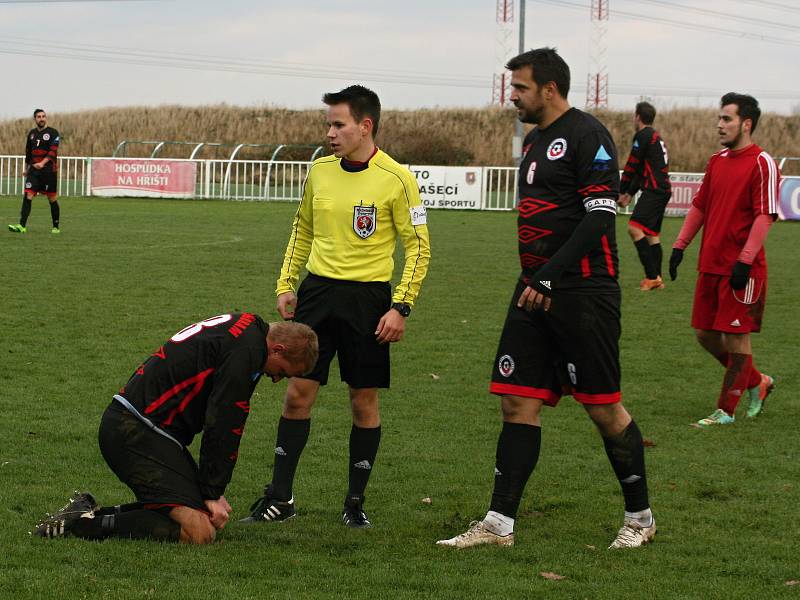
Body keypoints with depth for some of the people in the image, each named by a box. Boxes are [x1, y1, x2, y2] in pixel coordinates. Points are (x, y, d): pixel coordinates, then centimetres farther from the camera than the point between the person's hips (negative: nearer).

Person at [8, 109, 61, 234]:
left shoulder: (53, 133, -4)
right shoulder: (32, 133, 13)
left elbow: (53, 151, -14)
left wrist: (43, 163, -26)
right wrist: (26, 168, 24)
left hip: (49, 170, -4)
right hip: (34, 171, 4)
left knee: (52, 199, 2)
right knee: (27, 196, -10)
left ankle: (56, 227, 15)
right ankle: (22, 226, -16)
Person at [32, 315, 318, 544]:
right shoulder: (247, 350, -12)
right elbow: (224, 425, -14)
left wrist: (213, 491, 20)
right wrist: (212, 493, -7)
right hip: (137, 433, -11)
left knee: (213, 515, 8)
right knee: (200, 533, -18)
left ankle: (94, 514, 5)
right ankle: (84, 524, -16)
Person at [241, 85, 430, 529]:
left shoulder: (396, 179, -8)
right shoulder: (320, 171, 7)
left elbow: (418, 247, -6)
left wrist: (401, 306, -13)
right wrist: (286, 285, 12)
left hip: (368, 297, -4)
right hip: (318, 290, 4)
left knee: (364, 401, 3)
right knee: (298, 394, 1)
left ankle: (356, 504, 14)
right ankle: (279, 498, 9)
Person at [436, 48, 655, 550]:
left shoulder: (586, 135, -10)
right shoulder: (536, 140, 18)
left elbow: (600, 215, -18)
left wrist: (550, 276, -20)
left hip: (583, 293, -9)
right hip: (536, 291, 9)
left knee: (603, 408, -1)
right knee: (519, 402, 3)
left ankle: (641, 518, 13)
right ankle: (499, 523, 4)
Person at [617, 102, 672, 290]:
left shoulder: (643, 136, -9)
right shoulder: (656, 137, 22)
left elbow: (631, 167, -8)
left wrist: (621, 191, 3)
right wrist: (630, 194, 21)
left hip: (654, 190, -10)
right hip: (662, 191, 10)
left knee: (635, 228, -17)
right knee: (652, 235, 15)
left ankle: (652, 276, -21)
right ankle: (656, 278, 18)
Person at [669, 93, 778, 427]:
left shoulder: (762, 164, -10)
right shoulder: (717, 161, 13)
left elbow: (765, 215, -15)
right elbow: (699, 207, 20)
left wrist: (744, 261, -21)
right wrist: (680, 246, 13)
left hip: (741, 269, -8)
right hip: (710, 263, 8)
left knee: (735, 337, -2)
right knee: (705, 334, 10)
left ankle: (726, 412, 8)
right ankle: (757, 382, 29)